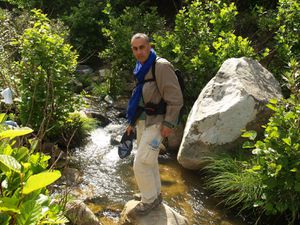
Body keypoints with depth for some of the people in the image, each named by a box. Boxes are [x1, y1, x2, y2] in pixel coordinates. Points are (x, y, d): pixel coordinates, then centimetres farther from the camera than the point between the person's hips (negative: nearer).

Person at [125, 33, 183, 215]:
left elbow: (176, 99, -19)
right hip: (142, 121, 8)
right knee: (150, 161, 19)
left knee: (141, 164, -7)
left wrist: (168, 124, -21)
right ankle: (154, 193, 36)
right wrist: (132, 123, 20)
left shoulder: (161, 66, -17)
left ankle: (150, 199, 12)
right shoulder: (141, 69, 9)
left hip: (156, 123, -8)